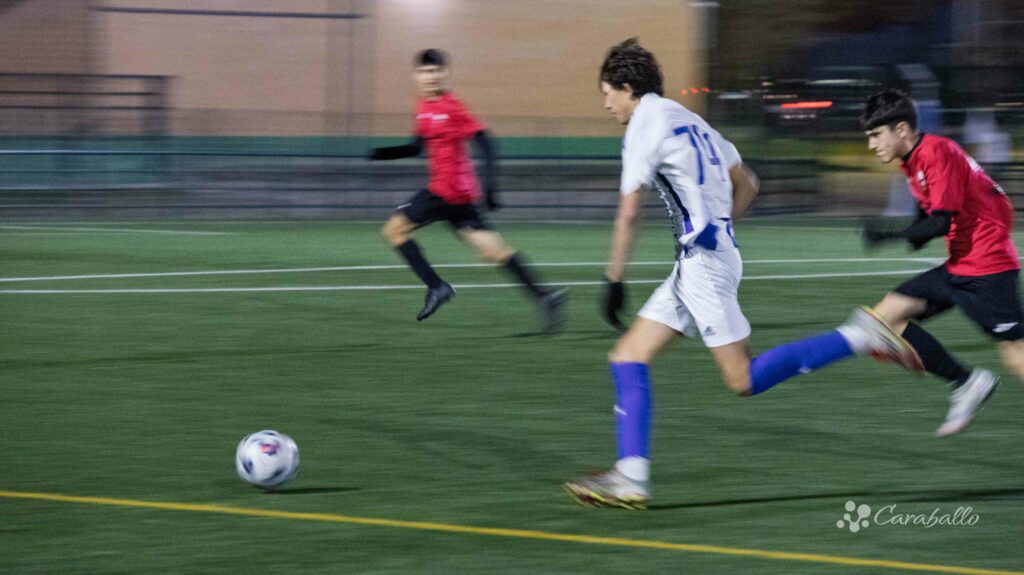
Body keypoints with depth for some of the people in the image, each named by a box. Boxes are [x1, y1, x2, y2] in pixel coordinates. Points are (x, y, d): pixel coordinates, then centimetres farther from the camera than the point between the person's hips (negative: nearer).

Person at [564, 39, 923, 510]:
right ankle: (631, 479, -2)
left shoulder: (645, 126, -8)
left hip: (703, 259, -10)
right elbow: (747, 185, 23)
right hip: (697, 263, 10)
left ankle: (858, 337, -6)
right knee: (627, 358, 5)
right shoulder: (688, 119, 19)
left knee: (744, 380, -9)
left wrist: (614, 281, -8)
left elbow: (628, 213, -13)